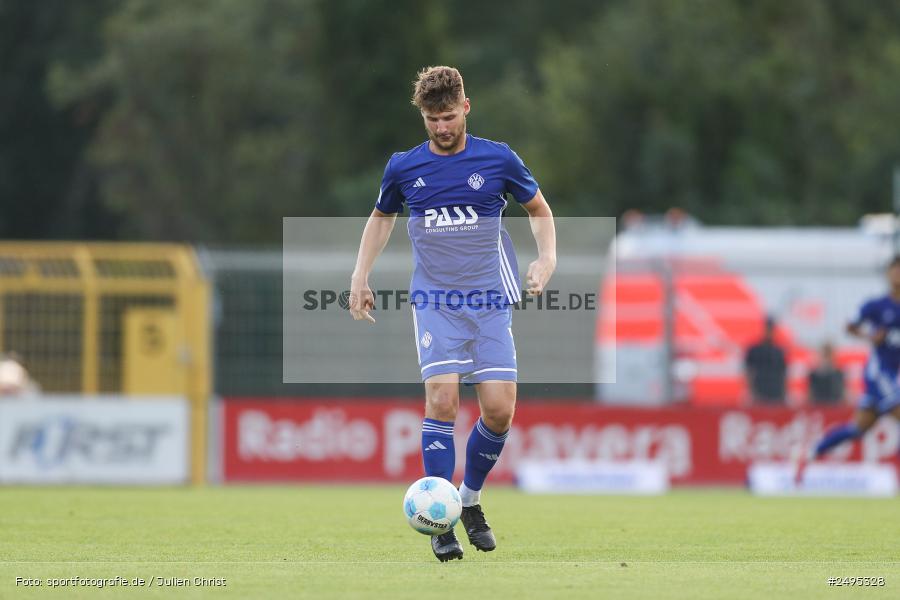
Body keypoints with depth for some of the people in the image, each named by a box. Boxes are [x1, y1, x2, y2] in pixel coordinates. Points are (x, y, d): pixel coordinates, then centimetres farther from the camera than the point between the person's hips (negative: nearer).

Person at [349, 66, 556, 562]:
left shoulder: (498, 160, 0)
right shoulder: (403, 167, 3)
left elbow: (539, 210, 14)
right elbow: (381, 217, 22)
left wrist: (547, 258, -2)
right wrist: (360, 276, 14)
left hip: (489, 302, 0)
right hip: (434, 301, 0)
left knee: (499, 409, -7)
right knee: (442, 399, -17)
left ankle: (470, 501, 20)